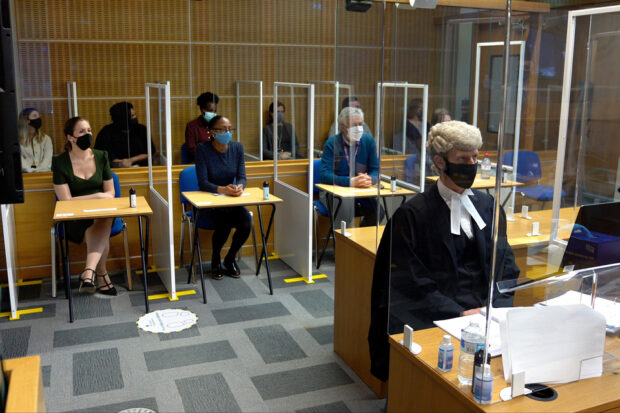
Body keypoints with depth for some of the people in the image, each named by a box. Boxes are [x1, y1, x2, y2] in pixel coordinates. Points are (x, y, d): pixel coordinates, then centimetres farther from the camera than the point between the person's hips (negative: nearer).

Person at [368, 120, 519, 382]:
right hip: (436, 319, -5)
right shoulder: (413, 213, -4)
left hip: (487, 309, 5)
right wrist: (460, 314, -14)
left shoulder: (487, 206, 13)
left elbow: (506, 265, 12)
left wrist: (494, 306, -6)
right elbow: (413, 282, -7)